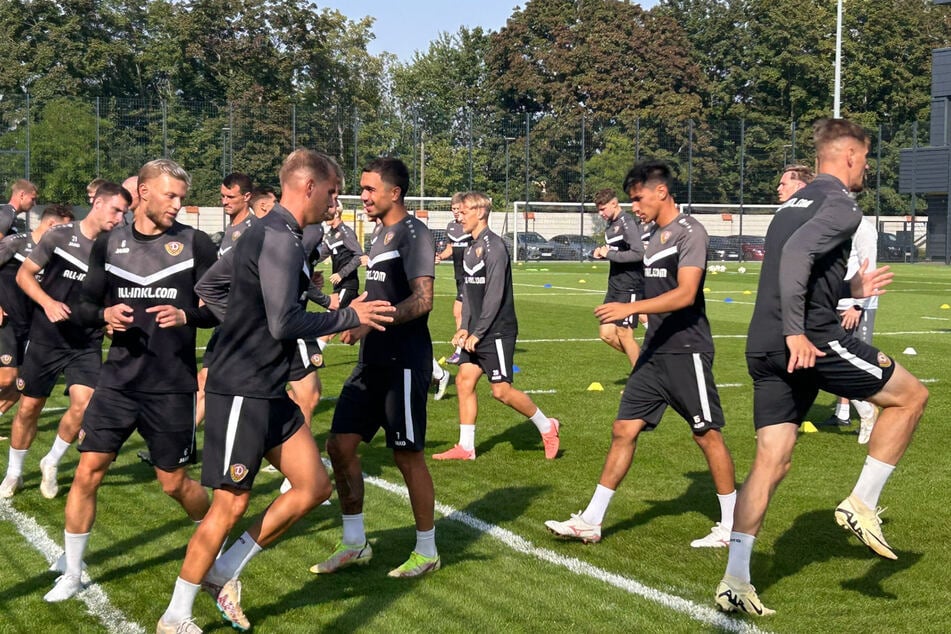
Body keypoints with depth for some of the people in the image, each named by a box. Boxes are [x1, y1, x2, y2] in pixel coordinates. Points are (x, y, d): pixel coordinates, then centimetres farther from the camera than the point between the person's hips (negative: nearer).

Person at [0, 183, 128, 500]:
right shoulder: (60, 236, -8)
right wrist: (48, 302, -19)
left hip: (87, 343, 2)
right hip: (46, 338, -1)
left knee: (84, 404, -16)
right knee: (29, 406, 7)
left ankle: (52, 463, 10)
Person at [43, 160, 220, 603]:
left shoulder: (195, 244, -4)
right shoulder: (109, 244, 3)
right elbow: (84, 306, 9)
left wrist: (186, 316, -21)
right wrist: (104, 314, -13)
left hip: (171, 386, -2)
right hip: (118, 380, 2)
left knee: (175, 483, 6)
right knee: (88, 472, -2)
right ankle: (71, 575, 11)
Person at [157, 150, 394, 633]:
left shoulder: (264, 233, 13)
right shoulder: (281, 239, -18)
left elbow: (209, 285, 21)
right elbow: (285, 323, -24)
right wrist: (350, 317, -14)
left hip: (268, 392, 10)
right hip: (241, 390, -10)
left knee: (315, 487, 9)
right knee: (230, 504, -2)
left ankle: (224, 574, 18)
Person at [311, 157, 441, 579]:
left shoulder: (412, 233, -12)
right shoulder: (382, 234, 16)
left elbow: (422, 300, -22)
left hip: (404, 363, -9)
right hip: (373, 361, 9)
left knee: (407, 454, -1)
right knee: (340, 443, 6)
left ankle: (427, 551, 12)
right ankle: (354, 544, 17)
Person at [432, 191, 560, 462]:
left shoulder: (494, 246, -15)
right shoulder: (471, 248, 14)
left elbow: (495, 295, -19)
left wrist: (477, 333, -18)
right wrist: (465, 328, 8)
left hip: (497, 331, -9)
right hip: (476, 332, 9)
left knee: (501, 390, -6)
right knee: (464, 380, 3)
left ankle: (547, 426, 12)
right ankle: (465, 447, 8)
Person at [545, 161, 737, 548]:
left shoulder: (690, 232, -12)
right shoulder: (656, 235, 14)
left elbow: (685, 294, -23)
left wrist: (631, 308, -29)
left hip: (686, 350, -8)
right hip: (655, 352, 8)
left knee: (707, 435, 1)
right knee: (624, 431, 5)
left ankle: (731, 527, 12)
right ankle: (590, 522, 8)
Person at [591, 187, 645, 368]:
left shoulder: (627, 223, -15)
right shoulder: (610, 226, 13)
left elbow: (638, 253, -24)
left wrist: (609, 254, -18)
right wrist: (601, 253, 4)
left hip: (630, 287, -9)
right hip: (614, 287, 9)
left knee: (624, 333, -4)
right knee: (607, 334, 6)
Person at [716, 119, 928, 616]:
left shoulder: (793, 205, 23)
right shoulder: (840, 204, -5)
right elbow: (796, 254, -22)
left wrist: (851, 290, 30)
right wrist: (796, 332, -25)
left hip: (764, 348, 8)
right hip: (812, 340, -8)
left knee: (771, 462, 8)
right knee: (910, 395, 11)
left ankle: (735, 581, 3)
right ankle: (861, 505, 8)